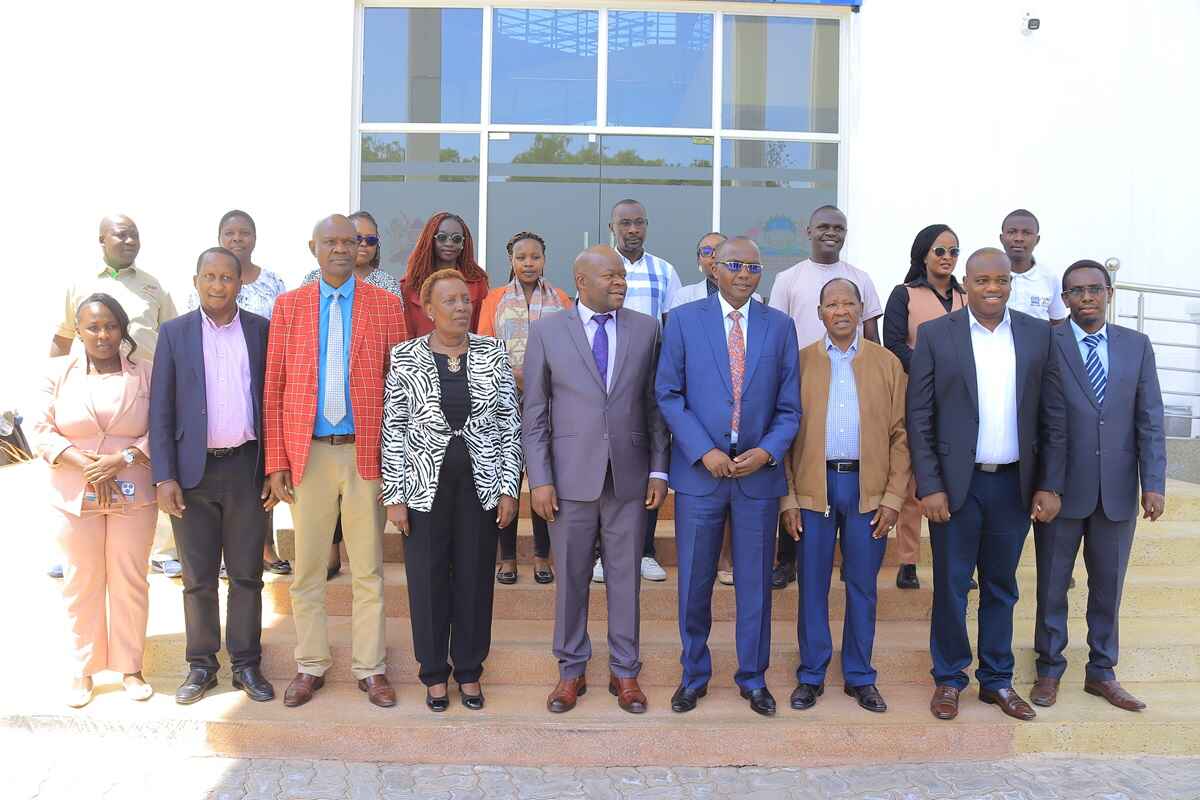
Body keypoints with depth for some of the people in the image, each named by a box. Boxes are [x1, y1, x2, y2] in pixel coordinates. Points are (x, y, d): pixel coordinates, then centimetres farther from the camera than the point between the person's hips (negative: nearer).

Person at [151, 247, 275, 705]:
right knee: (198, 578, 9)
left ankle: (247, 664, 20)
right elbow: (160, 410, 1)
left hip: (248, 467, 0)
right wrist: (164, 477, -6)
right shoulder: (174, 333, 3)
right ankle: (201, 665, 23)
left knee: (247, 575, 8)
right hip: (193, 470, 0)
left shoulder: (262, 330, 4)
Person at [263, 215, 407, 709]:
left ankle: (370, 668, 20)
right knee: (307, 569, 10)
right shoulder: (288, 305, 6)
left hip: (366, 452, -1)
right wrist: (276, 461, -2)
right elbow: (273, 387, 4)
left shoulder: (385, 304, 3)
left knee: (368, 569, 8)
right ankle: (311, 666, 25)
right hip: (308, 452, 1)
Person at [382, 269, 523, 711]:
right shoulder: (405, 357, -3)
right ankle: (434, 672, 24)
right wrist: (394, 495, -5)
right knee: (428, 579, 7)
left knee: (476, 578, 9)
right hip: (425, 484, -1)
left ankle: (469, 670, 25)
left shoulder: (493, 353, 1)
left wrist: (509, 488, -2)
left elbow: (511, 424, 2)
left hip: (482, 483, 1)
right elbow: (393, 428, -2)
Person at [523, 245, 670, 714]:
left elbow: (655, 405, 7)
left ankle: (624, 672, 24)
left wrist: (658, 469, 2)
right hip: (571, 476, -1)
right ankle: (571, 671, 25)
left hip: (629, 476, 1)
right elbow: (534, 413, 0)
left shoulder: (646, 329, 5)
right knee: (571, 579, 9)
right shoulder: (547, 331, 0)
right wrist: (539, 479, -5)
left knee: (625, 578, 9)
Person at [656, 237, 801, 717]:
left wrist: (768, 451, -10)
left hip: (759, 472, 1)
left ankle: (752, 678, 27)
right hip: (699, 472, -1)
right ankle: (694, 675, 27)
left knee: (755, 582, 10)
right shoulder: (684, 320, 1)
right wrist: (704, 452, -12)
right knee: (694, 582, 8)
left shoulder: (779, 326, 6)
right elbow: (668, 394, -2)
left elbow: (789, 405, 6)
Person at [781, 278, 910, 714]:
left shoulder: (888, 364, 6)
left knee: (862, 587, 9)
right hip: (812, 488, 0)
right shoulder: (799, 362, 4)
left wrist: (893, 497, -4)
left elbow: (900, 435, 3)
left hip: (868, 489, 1)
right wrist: (787, 497, -4)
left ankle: (860, 677, 22)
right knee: (812, 585, 7)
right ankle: (811, 676, 20)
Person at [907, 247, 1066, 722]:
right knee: (951, 587, 7)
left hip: (1014, 484, 2)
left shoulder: (1037, 334, 3)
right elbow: (918, 418, -5)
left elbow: (1052, 416, 5)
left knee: (1001, 588, 14)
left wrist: (1050, 485, 1)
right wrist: (929, 486, -10)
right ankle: (949, 679, 23)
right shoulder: (935, 335, -4)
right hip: (955, 484, -2)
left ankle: (997, 680, 28)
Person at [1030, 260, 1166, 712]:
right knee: (1052, 586, 10)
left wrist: (1154, 484, -5)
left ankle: (1101, 672, 29)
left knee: (1108, 586, 14)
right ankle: (1049, 670, 26)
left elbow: (1150, 419, 2)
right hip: (1061, 488, -3)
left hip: (1117, 491, 3)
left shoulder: (1137, 346, 4)